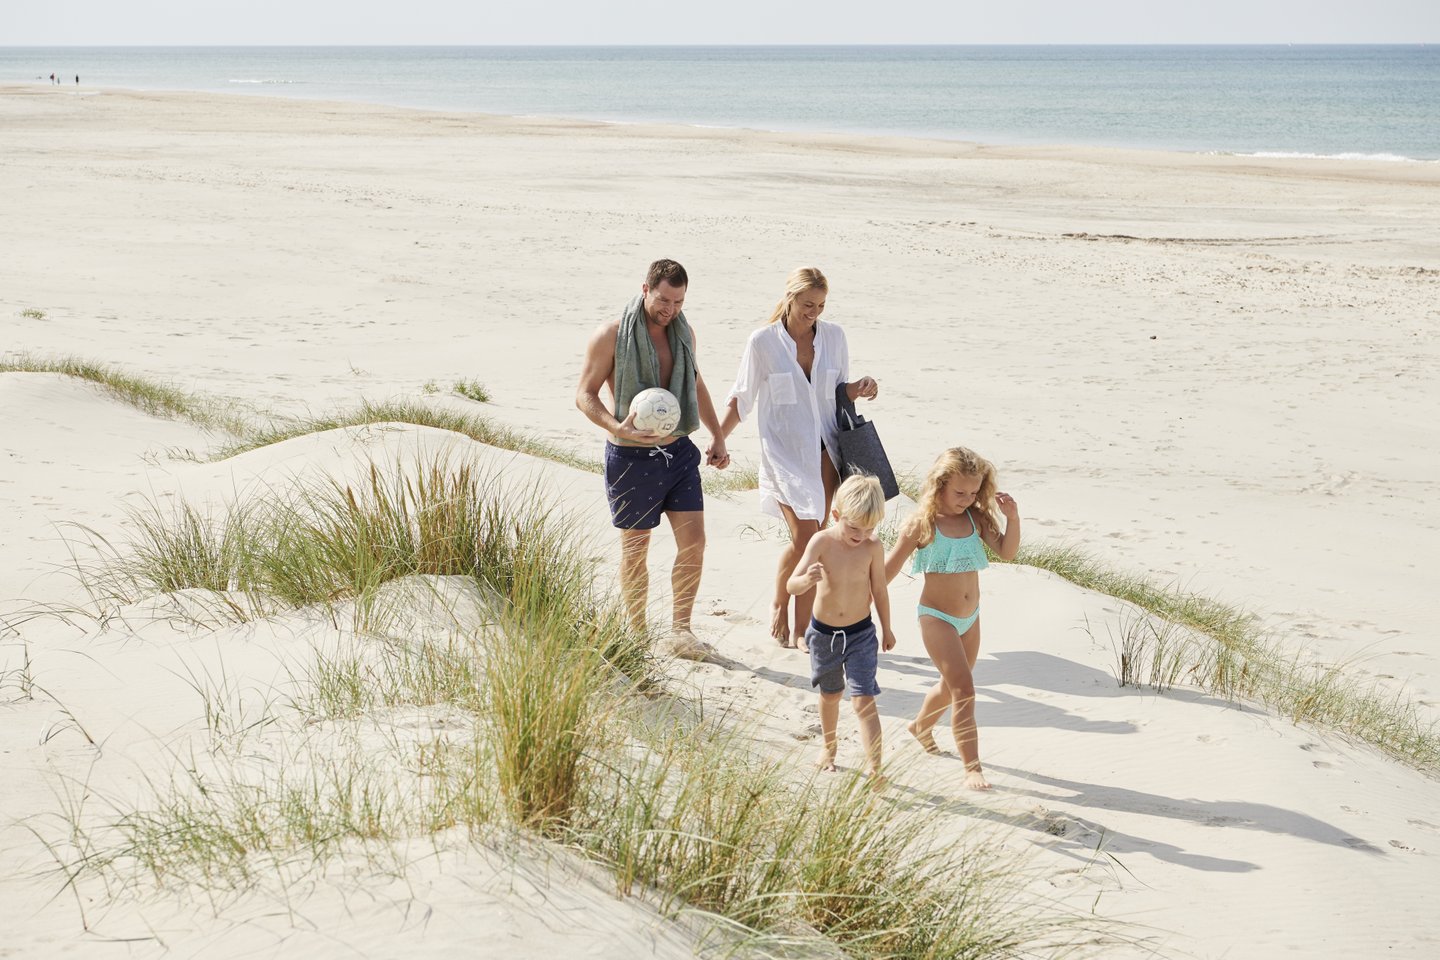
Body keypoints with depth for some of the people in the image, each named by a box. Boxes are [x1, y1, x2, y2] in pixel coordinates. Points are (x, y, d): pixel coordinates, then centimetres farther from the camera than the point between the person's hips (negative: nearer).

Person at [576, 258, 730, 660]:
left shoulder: (683, 332, 6)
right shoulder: (611, 336, -11)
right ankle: (636, 635, 18)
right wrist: (617, 427, -26)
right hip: (632, 457, -5)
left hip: (679, 451, 5)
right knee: (636, 547, 6)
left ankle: (680, 631, 12)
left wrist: (716, 435, 18)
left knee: (694, 542, 0)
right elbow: (585, 394, -8)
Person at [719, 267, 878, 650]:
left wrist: (860, 388, -7)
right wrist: (717, 440, -3)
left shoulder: (833, 336, 4)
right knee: (804, 538, -12)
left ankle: (801, 626, 16)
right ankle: (778, 605, 14)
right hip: (785, 451, -3)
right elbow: (741, 398, 3)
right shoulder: (763, 341, -5)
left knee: (814, 541, 5)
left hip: (825, 450, 4)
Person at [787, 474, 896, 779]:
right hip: (823, 633, 1)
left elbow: (879, 590, 0)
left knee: (863, 701, -10)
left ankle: (873, 768, -12)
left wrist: (886, 629, 11)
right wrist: (807, 579, -46)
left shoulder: (873, 548, -15)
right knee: (830, 694, 22)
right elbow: (791, 585, -23)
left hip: (861, 634, -1)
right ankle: (828, 746, 46)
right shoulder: (822, 542, -17)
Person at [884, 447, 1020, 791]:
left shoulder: (976, 518, 0)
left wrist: (1013, 518, -21)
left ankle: (920, 726, 52)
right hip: (936, 617, -6)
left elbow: (1006, 551, -6)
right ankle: (972, 768, -12)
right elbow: (889, 569, -9)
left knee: (953, 685, 23)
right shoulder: (922, 524, -14)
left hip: (970, 617, 6)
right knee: (964, 689, -14)